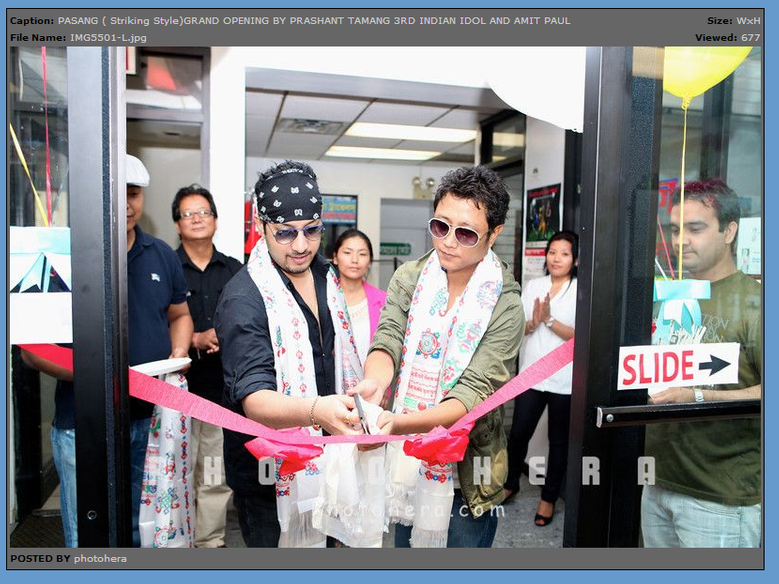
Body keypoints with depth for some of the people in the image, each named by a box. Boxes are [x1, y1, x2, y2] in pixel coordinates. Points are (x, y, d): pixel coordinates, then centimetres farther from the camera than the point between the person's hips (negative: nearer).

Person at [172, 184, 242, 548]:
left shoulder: (234, 271, 11)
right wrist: (196, 340, -15)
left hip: (222, 387, 3)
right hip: (179, 387, -3)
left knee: (217, 474, 11)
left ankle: (211, 541, 26)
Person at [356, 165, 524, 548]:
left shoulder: (504, 306, -15)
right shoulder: (409, 279, -3)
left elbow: (473, 393, -22)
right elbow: (387, 341, -16)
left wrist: (398, 423, -38)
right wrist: (373, 382, -40)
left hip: (465, 470, -3)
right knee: (405, 543, 22)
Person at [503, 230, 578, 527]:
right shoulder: (532, 286, 7)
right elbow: (519, 329, 7)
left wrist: (549, 319, -19)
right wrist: (533, 322, -13)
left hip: (564, 378, -3)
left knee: (559, 440, 11)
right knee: (518, 433, 6)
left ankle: (549, 498, 28)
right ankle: (511, 483, 31)